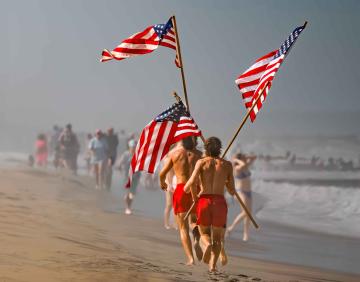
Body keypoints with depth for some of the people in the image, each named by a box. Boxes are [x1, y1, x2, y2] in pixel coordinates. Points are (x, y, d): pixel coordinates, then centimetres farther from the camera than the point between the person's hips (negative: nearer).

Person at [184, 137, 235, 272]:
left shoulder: (201, 162, 6)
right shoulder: (227, 164, 11)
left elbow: (192, 181, -8)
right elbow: (232, 191, 14)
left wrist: (186, 189, 14)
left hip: (204, 201, 0)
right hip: (220, 202, 1)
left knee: (204, 233, 20)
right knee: (217, 237, 13)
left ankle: (208, 244, -15)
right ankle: (213, 264, -9)